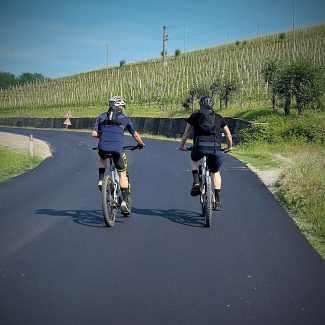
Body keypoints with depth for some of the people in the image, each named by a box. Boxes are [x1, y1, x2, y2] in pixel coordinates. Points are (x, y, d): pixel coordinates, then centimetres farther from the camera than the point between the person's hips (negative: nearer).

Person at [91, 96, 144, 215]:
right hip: (117, 148, -2)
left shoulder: (102, 117, 19)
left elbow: (94, 133, 12)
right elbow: (135, 135, 18)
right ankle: (124, 202, 6)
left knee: (102, 158, 38)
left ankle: (101, 180, 18)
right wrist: (141, 144, 37)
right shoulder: (124, 118, 15)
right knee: (122, 174, 13)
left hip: (103, 147, 2)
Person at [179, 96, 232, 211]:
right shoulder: (218, 118, 22)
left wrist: (182, 145, 41)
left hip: (200, 146, -1)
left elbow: (186, 133, 26)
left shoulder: (195, 116, 18)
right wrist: (229, 147, 47)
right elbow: (228, 134, 30)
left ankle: (196, 181, 10)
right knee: (215, 172, 24)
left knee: (193, 160, 34)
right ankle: (217, 201, 16)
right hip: (215, 148, 1)